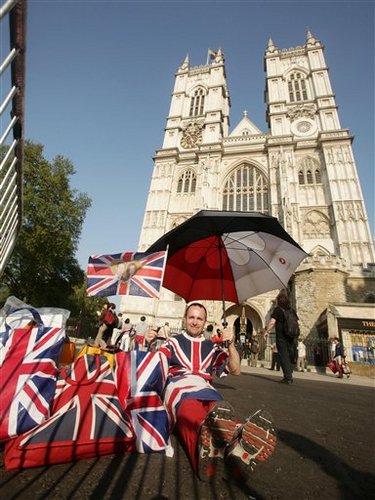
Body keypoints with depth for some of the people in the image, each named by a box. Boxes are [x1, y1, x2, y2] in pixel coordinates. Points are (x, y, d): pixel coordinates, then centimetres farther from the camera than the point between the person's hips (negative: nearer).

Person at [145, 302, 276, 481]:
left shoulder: (212, 347, 23)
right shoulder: (173, 342, 17)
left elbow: (235, 370, 14)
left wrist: (230, 344, -2)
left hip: (204, 389, 2)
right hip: (178, 385, -2)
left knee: (217, 407, -37)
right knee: (190, 406, -40)